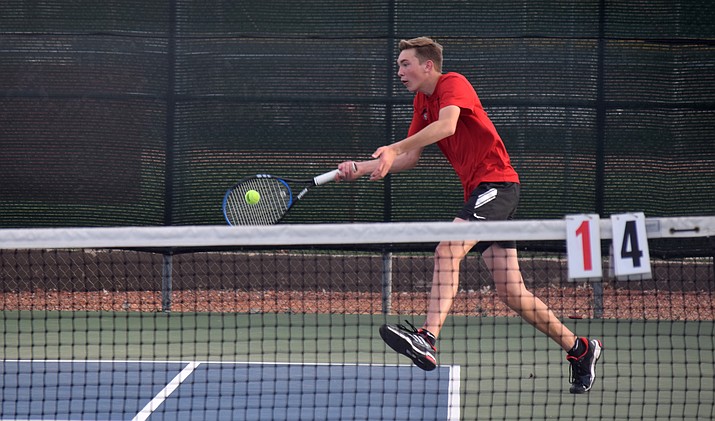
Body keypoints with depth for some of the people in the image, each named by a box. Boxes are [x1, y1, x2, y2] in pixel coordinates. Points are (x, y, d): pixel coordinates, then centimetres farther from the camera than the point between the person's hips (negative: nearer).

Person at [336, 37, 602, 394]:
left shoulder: (453, 84, -9)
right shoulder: (422, 101, 17)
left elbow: (447, 125, -29)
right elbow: (410, 158, 20)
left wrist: (393, 148, -36)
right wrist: (362, 168, 7)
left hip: (496, 183, -9)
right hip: (477, 191, 9)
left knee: (447, 250, -28)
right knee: (510, 292, 6)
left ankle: (428, 339, -43)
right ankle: (580, 349, 16)